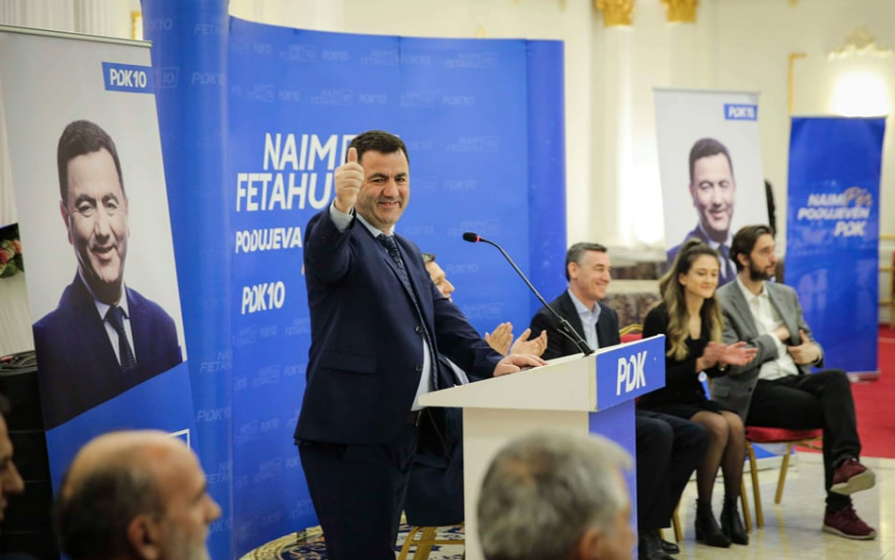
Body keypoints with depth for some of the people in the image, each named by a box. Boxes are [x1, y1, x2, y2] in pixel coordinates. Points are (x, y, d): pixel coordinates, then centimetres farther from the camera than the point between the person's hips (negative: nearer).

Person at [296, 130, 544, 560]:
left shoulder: (407, 253, 20)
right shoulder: (334, 233, -6)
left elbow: (443, 318, 21)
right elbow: (326, 259, -29)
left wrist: (491, 362, 3)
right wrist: (341, 207, -51)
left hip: (398, 433, 9)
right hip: (349, 437, -9)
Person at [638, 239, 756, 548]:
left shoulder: (710, 316, 6)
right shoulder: (659, 317, -14)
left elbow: (708, 369, 13)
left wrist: (723, 361, -9)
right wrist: (701, 362, -25)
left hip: (692, 399, 6)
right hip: (662, 404, -6)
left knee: (735, 424, -25)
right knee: (717, 426, -30)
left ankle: (731, 510, -15)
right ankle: (704, 515, -18)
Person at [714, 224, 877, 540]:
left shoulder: (786, 295, 18)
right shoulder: (721, 303, -5)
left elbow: (808, 341, 23)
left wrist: (814, 351, -2)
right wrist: (775, 338, -6)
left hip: (793, 381, 6)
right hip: (753, 393, -6)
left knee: (836, 379, -28)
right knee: (833, 410, -26)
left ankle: (845, 463, -37)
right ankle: (838, 508, -24)